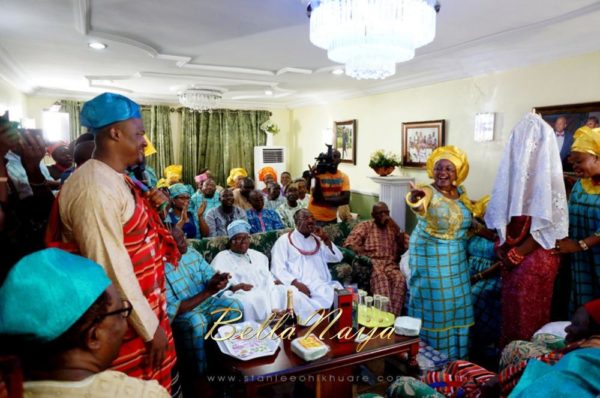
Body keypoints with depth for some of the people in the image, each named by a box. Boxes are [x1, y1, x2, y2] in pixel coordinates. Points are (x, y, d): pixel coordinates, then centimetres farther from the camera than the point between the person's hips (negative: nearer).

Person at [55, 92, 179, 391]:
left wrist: (149, 207, 4)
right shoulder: (95, 187, -24)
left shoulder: (116, 179, 7)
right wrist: (150, 327, -21)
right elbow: (111, 268, -27)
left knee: (154, 384, 23)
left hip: (145, 306, 9)